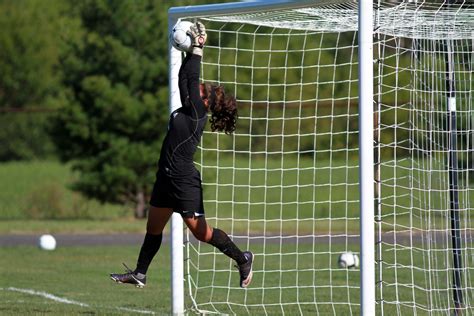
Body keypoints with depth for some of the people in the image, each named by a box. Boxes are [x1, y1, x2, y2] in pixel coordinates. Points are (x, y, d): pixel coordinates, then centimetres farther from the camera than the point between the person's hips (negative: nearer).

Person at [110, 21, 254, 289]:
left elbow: (190, 79, -14)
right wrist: (191, 50, 11)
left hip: (184, 180, -10)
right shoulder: (191, 110, 9)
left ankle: (242, 259, 11)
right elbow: (184, 79, 15)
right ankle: (140, 274, 23)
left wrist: (198, 48, -8)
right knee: (154, 227, 15)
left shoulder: (197, 112, -13)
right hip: (168, 177, 10)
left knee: (200, 232, -3)